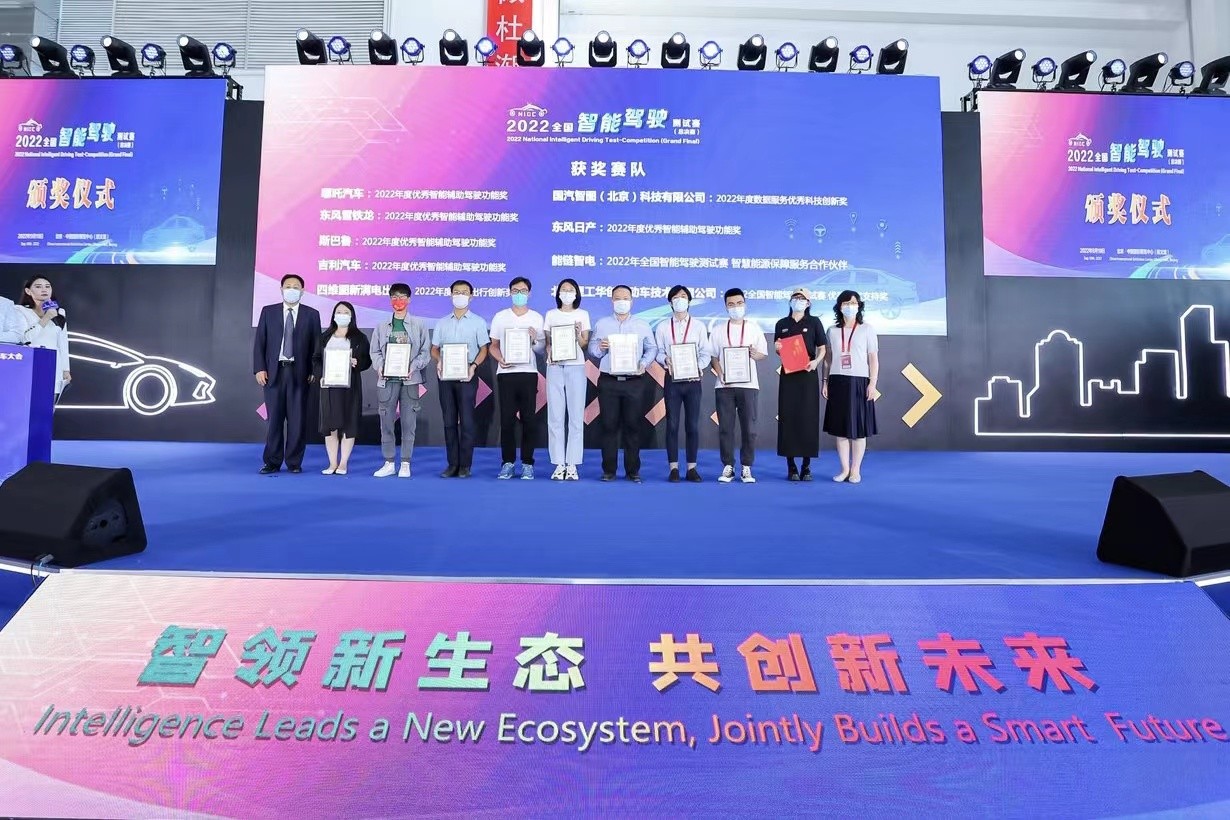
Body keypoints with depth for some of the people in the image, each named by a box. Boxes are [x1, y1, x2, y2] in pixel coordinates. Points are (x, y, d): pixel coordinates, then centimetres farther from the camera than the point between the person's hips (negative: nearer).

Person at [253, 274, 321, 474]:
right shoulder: (268, 311, 9)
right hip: (274, 372, 1)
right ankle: (272, 462, 11)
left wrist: (314, 371, -5)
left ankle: (294, 462, 9)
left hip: (299, 373, -1)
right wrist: (259, 368, -4)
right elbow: (259, 342, 6)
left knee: (297, 419, 1)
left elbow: (316, 345, 4)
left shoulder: (311, 314, 6)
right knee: (273, 418, 3)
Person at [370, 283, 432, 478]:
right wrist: (379, 366, -7)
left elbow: (425, 352, 2)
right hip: (387, 379, 2)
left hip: (409, 380, -2)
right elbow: (375, 351, 11)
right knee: (386, 421, 3)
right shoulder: (382, 326, 12)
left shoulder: (418, 325, 6)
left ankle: (405, 464, 7)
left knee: (409, 422, 0)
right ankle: (389, 463, 12)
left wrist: (413, 367, -13)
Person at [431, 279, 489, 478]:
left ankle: (465, 465, 1)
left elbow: (483, 349, 2)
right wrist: (439, 361, -8)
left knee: (466, 421, -4)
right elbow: (434, 348, 14)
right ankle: (452, 464, 9)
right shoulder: (442, 323, 14)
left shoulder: (477, 322, 5)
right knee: (449, 421, 4)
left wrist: (474, 365, -15)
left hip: (466, 376, -3)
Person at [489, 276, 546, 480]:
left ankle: (527, 463, 7)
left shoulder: (536, 318, 9)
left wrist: (534, 340, -12)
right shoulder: (500, 317, 10)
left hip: (528, 373, 0)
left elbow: (542, 349, 9)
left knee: (529, 419, -1)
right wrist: (500, 359, -8)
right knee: (507, 419, 0)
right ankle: (508, 462, 9)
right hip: (506, 373, 0)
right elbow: (493, 345, 12)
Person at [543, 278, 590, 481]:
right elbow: (546, 341, 11)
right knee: (555, 416, -2)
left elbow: (584, 344, 6)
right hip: (555, 367, 1)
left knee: (576, 416, -3)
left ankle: (572, 464, 1)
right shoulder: (550, 315, 12)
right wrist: (549, 352, -9)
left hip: (576, 367, -1)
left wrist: (578, 333, -14)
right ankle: (559, 464, 3)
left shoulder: (583, 315, 9)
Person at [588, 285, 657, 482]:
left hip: (634, 382, 0)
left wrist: (644, 363, -9)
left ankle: (633, 470, 10)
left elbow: (652, 348, 8)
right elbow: (591, 349, 7)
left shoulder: (642, 325, 11)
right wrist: (600, 347, -14)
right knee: (609, 425, 1)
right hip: (608, 382, 0)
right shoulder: (601, 324, 10)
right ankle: (608, 470, 8)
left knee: (633, 426, 2)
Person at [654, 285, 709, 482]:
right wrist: (666, 360, -19)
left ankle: (692, 468, 9)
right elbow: (658, 352, 2)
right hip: (673, 379, 0)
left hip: (693, 380, 0)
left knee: (693, 425, 2)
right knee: (672, 424, 1)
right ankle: (673, 468, 7)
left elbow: (705, 354, 3)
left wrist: (699, 366, -15)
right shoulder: (663, 327, 7)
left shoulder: (699, 326, 7)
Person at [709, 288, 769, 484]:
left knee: (749, 428, -2)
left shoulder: (754, 328, 9)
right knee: (725, 428, 1)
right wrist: (720, 373, -8)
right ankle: (728, 467, 9)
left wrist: (755, 354, -13)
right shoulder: (718, 330, 10)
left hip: (748, 384, 0)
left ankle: (747, 468, 7)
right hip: (724, 385, 1)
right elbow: (712, 356, 9)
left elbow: (764, 354, 10)